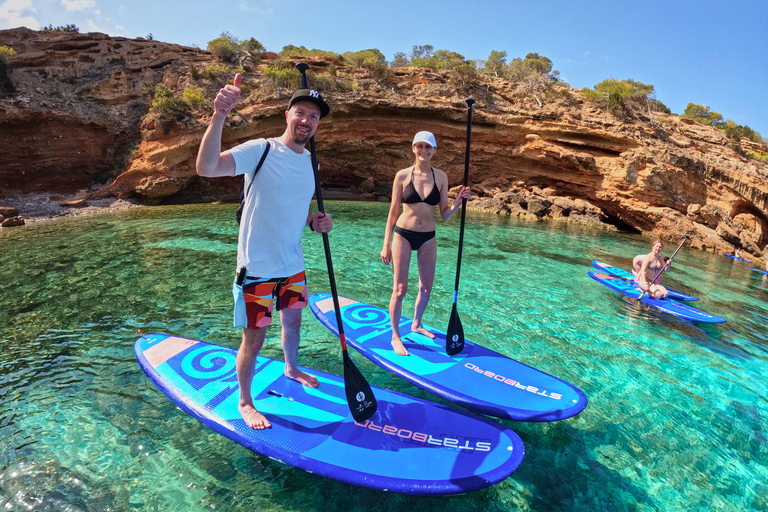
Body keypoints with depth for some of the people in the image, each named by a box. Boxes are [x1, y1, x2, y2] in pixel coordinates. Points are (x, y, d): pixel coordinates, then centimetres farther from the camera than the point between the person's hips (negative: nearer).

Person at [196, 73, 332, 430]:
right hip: (257, 267, -6)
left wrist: (315, 222, 0)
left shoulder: (311, 162, 7)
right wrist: (219, 115, -44)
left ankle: (291, 369, 53)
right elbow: (206, 167, -32)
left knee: (293, 321, 24)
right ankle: (245, 401, 30)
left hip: (293, 265, 7)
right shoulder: (260, 150, -16)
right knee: (254, 339, 5)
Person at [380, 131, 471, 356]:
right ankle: (395, 336, 16)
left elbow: (444, 214, 4)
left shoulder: (441, 177, 1)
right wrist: (386, 245, -3)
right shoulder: (402, 175, -5)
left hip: (428, 238, 3)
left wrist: (459, 201, -15)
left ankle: (416, 324, 39)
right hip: (403, 235, -3)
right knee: (400, 289, -1)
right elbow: (393, 212, -2)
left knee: (426, 287, 14)